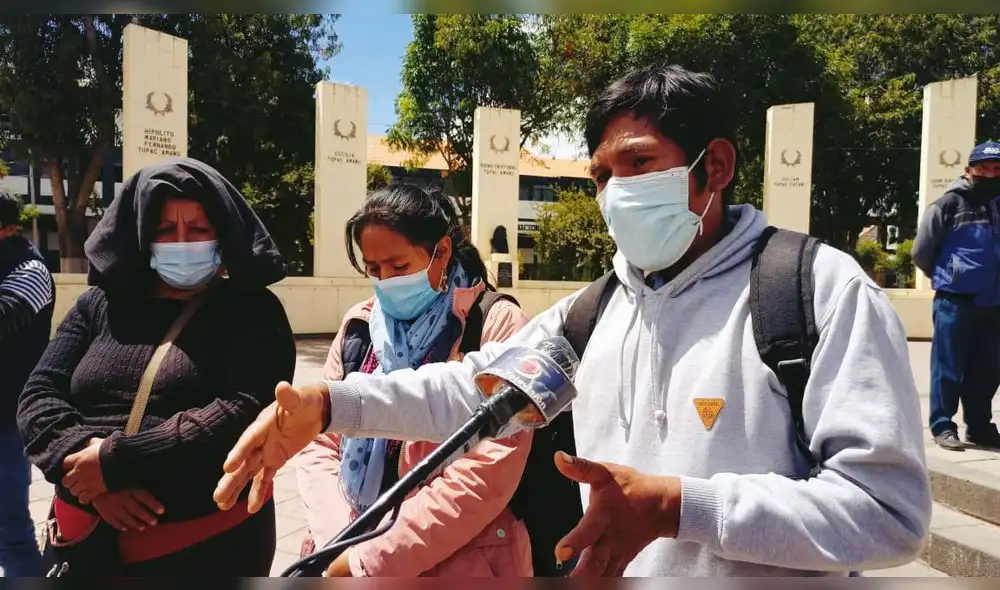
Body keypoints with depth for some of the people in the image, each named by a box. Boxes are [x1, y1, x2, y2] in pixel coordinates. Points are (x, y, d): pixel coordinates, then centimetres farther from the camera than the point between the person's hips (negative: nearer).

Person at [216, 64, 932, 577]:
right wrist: (329, 403, -9)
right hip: (613, 565, 6)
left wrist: (674, 506, -29)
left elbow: (890, 505, -20)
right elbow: (479, 385, 4)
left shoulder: (819, 287, -16)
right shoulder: (597, 308, 3)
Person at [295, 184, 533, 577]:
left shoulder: (496, 324, -12)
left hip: (460, 564, -4)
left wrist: (371, 560, -17)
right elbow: (320, 443, 3)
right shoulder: (359, 324, 4)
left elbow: (488, 472, -19)